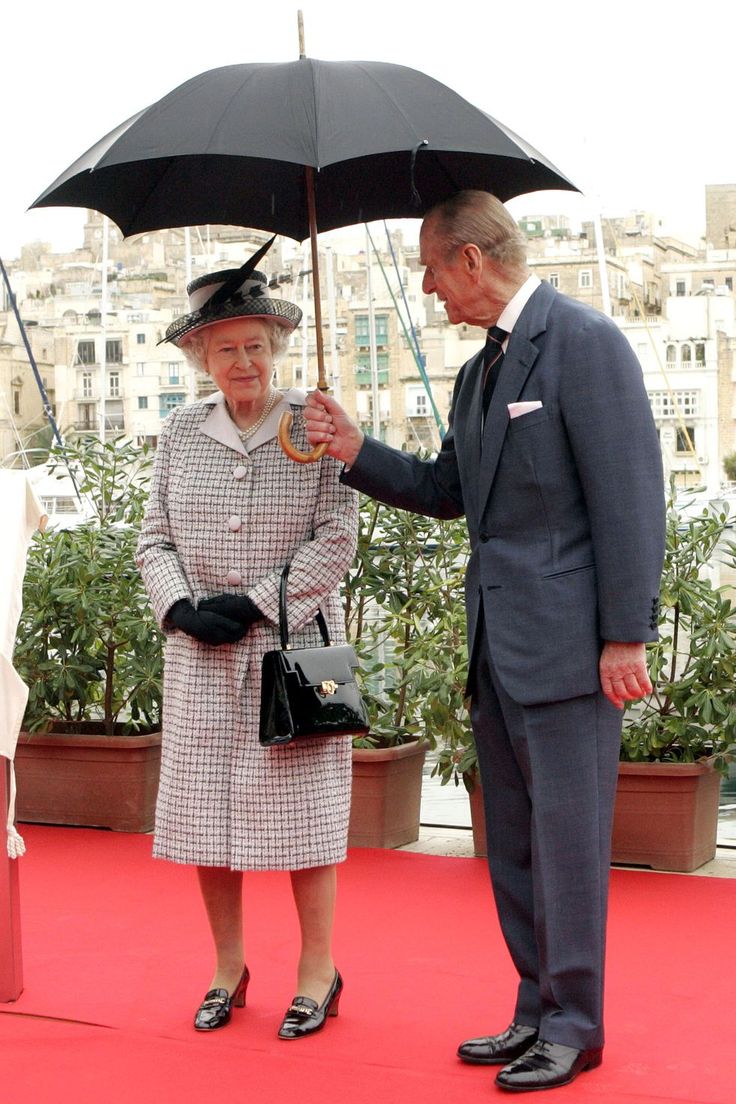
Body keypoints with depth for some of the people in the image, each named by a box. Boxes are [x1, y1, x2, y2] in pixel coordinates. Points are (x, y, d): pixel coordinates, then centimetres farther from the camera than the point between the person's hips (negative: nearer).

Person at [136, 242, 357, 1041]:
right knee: (203, 807, 5)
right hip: (199, 652, 3)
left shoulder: (313, 427, -3)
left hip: (295, 644, -3)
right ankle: (228, 968, 21)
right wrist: (181, 607, -8)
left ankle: (318, 971, 14)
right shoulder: (181, 434, 7)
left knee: (301, 801, 0)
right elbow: (155, 537, 9)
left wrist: (256, 604, -12)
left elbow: (336, 539, -7)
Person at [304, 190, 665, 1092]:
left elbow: (629, 493, -14)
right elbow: (449, 492, 21)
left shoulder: (584, 342, -10)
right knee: (513, 842, 14)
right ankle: (537, 1012, 26)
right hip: (497, 645, 9)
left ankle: (573, 1027, 10)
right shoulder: (479, 373, 17)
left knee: (567, 837, -2)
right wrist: (355, 452, 8)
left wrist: (626, 635, -17)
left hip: (566, 641, -9)